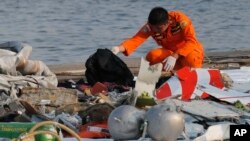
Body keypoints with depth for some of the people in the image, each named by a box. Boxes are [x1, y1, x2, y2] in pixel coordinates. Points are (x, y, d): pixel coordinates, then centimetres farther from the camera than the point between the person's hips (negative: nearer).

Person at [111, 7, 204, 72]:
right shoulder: (149, 27, -17)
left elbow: (192, 41, -32)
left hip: (190, 49, -4)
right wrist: (119, 48, -47)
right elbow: (135, 40, -26)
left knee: (191, 59, -41)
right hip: (170, 52, 4)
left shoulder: (180, 19, -27)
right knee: (152, 56, -28)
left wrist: (175, 56, -44)